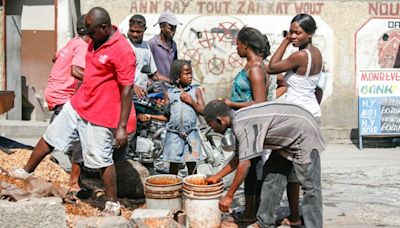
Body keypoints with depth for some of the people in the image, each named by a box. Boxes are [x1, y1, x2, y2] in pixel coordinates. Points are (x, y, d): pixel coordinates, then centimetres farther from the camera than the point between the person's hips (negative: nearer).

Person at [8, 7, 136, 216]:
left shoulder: (122, 51, -22)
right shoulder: (95, 42, 4)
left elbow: (127, 90, -22)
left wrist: (122, 127, -23)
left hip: (100, 115, -8)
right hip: (77, 105, 8)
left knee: (102, 161, 2)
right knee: (50, 137, 18)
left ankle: (113, 205, 19)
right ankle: (27, 171, 39)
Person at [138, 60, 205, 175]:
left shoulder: (196, 90, 3)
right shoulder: (169, 93, 4)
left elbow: (203, 111, 0)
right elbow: (167, 116, 7)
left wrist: (191, 101, -10)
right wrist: (151, 116, -4)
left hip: (191, 134, 0)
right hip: (173, 134, 1)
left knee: (191, 164, 2)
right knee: (173, 164, 6)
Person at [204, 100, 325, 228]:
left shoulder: (242, 126, -26)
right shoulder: (239, 120, 4)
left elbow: (245, 164, -28)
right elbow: (239, 157, 13)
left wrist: (229, 196, -20)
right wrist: (217, 177, 17)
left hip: (304, 134, -10)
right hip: (289, 137, 10)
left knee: (310, 186, -9)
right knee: (271, 174, 11)